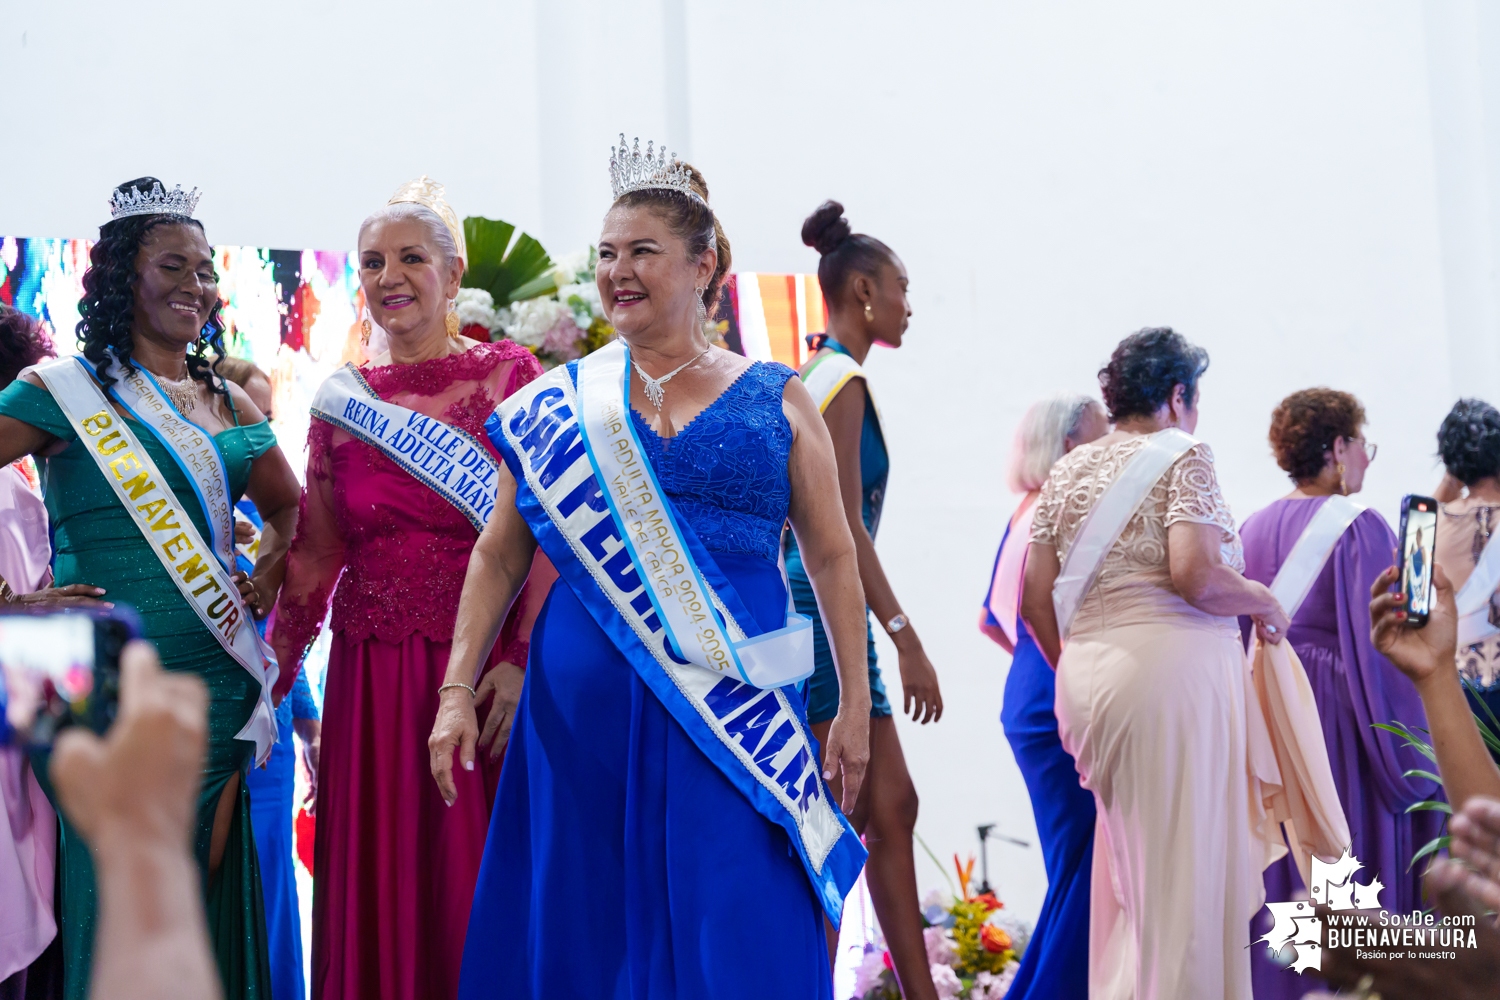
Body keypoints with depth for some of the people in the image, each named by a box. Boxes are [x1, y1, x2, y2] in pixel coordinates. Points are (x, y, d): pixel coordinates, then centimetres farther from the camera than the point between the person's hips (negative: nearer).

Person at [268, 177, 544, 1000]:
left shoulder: (507, 376, -1)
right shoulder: (342, 400, 9)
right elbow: (314, 551, 11)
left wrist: (523, 658, -15)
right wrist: (273, 671, 7)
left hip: (480, 656, -3)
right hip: (369, 673, 3)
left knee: (474, 878, 1)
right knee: (375, 883, 7)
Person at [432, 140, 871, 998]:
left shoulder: (776, 401, 5)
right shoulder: (562, 405, 7)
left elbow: (833, 559, 6)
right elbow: (499, 555, 8)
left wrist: (856, 706, 3)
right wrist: (458, 689, 0)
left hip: (736, 712, -1)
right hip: (586, 707, 1)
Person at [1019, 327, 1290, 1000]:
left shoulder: (1069, 470, 16)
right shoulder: (1183, 455, -2)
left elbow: (1035, 598, 13)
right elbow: (1194, 574, -16)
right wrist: (1266, 604, 1)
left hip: (1085, 676, 7)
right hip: (1172, 664, -7)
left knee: (1126, 864, 13)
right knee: (1187, 866, -3)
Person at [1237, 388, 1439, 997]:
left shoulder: (1253, 529, 6)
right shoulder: (1361, 528, -12)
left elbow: (1242, 635, 10)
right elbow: (1380, 648, -15)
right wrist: (1407, 757, -11)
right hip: (1341, 718, -6)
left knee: (1278, 870, 13)